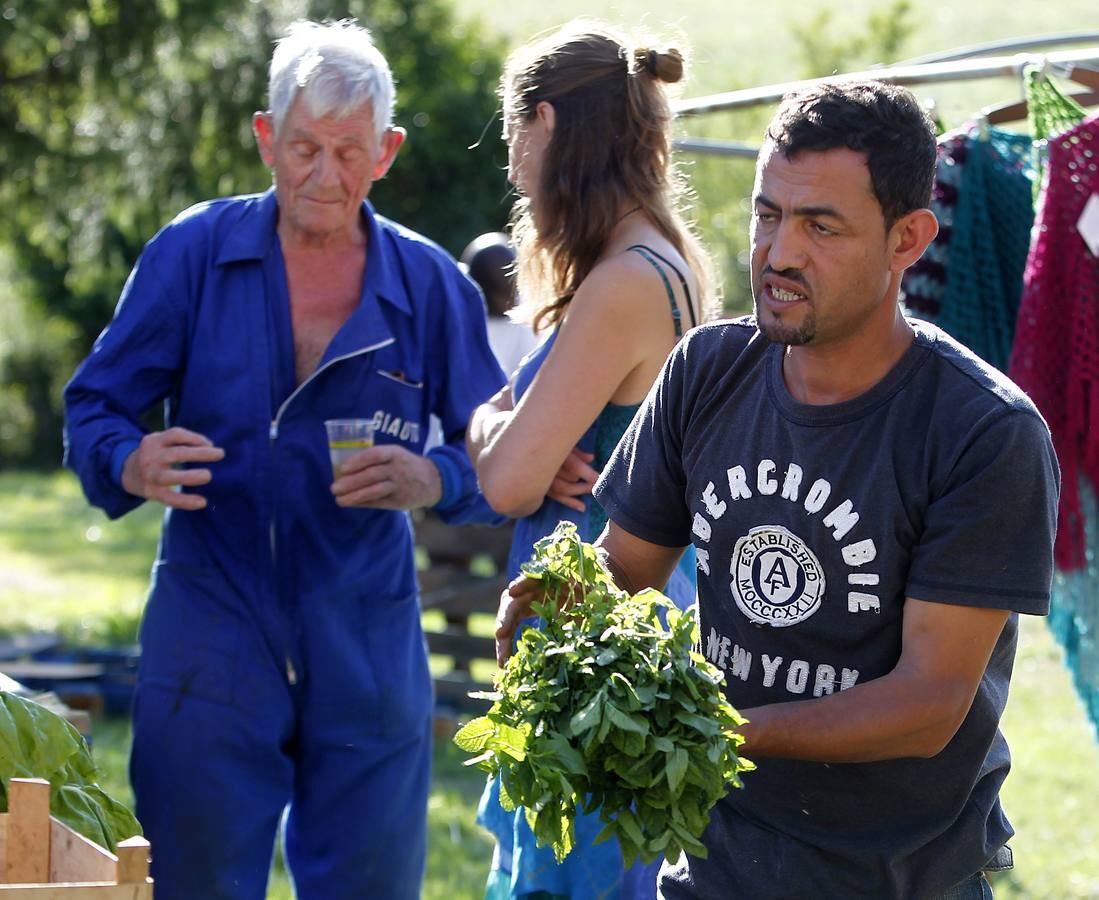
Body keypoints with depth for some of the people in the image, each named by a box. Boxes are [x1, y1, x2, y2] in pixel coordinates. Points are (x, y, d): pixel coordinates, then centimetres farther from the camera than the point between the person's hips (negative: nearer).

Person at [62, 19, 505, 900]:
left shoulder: (431, 284, 3)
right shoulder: (193, 252, -1)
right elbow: (94, 409, 2)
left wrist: (433, 481, -17)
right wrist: (133, 465, -21)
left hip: (367, 656, 1)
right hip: (212, 646, -1)